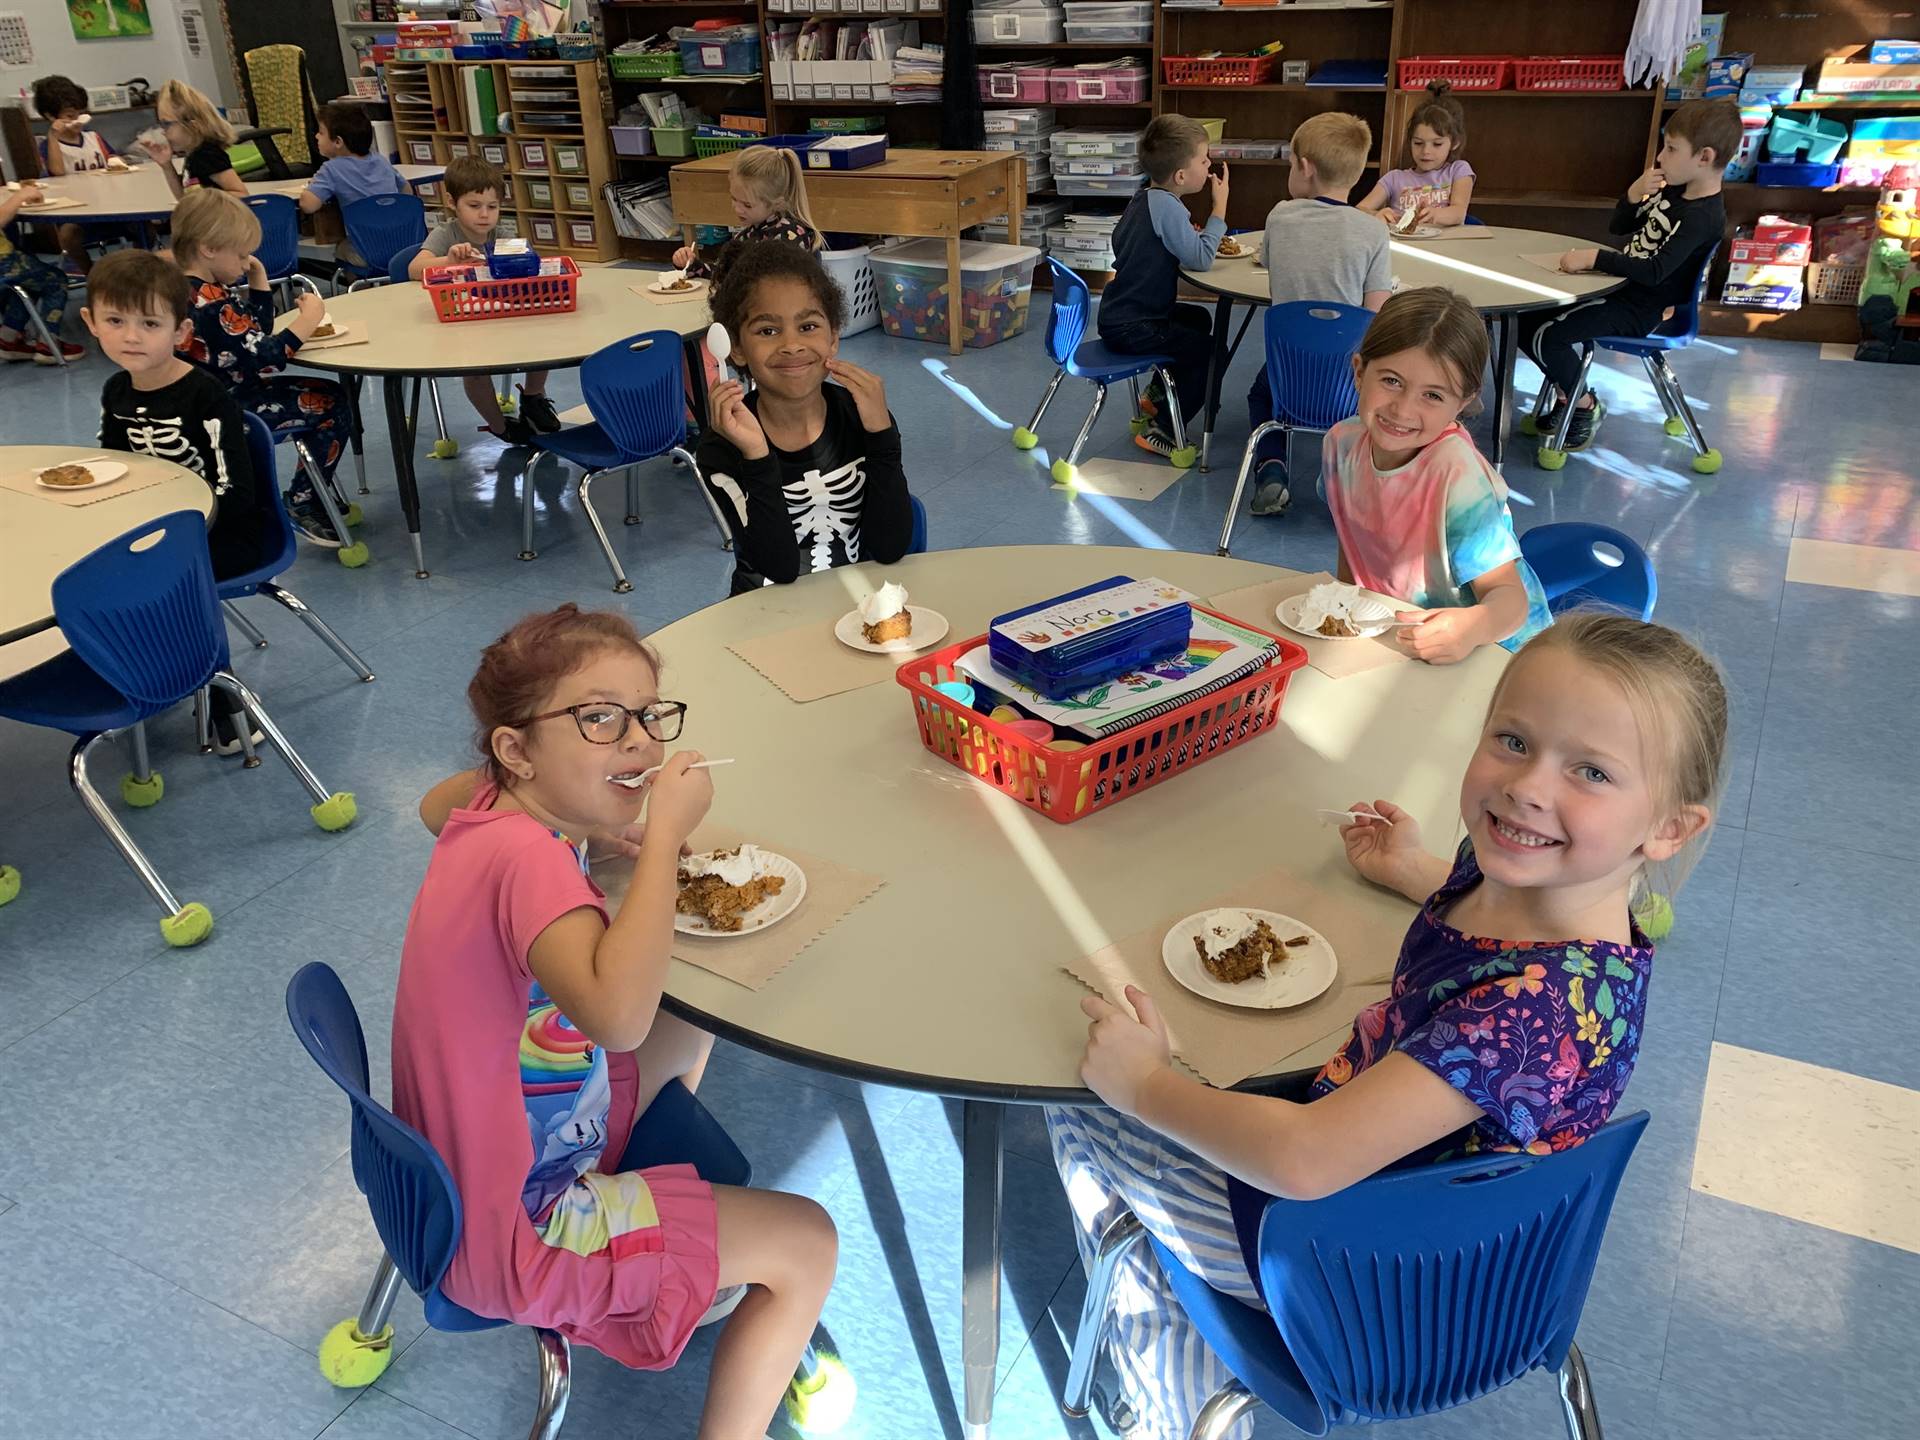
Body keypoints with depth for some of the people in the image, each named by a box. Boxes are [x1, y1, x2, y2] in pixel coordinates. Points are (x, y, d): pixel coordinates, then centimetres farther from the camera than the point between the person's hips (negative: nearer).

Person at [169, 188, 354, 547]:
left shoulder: (185, 288, 9)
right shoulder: (212, 304, -24)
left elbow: (257, 331, 15)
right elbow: (264, 358, -29)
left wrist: (258, 279, 6)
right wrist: (308, 318, -21)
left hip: (219, 396, 11)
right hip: (232, 413, -11)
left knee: (327, 390, 19)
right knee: (333, 406, -6)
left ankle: (321, 492, 25)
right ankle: (303, 504, 1)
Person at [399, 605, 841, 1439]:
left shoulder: (502, 807, -7)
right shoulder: (528, 858, -33)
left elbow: (435, 804, 19)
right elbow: (618, 1014, -49)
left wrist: (592, 830, 3)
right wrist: (662, 834, -38)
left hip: (488, 1160, 9)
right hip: (516, 1237, -9)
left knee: (688, 1032, 25)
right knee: (807, 1246, -1)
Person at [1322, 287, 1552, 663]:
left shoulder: (1457, 473, -23)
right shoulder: (1342, 442, -6)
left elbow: (1508, 594, -25)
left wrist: (1474, 627, -45)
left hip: (1491, 650, -4)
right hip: (1390, 638, 4)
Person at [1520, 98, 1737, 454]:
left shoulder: (1704, 217, -20)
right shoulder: (1674, 192, 8)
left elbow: (1655, 271, -29)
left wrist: (1594, 258, -30)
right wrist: (1635, 193, -4)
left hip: (1638, 311, -10)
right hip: (1620, 289, 10)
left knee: (1546, 335, -24)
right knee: (1529, 318, 6)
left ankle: (1585, 405, -1)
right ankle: (1567, 397, 18)